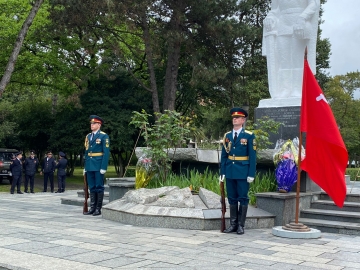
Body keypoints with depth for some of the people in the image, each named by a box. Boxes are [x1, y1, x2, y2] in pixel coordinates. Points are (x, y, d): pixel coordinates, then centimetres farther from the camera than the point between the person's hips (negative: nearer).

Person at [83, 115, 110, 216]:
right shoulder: (88, 136, 14)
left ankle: (98, 209, 7)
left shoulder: (104, 136, -5)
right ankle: (92, 208, 16)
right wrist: (85, 166, 12)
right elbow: (86, 152, 16)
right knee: (92, 187, 10)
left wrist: (104, 167, -16)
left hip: (98, 166, -6)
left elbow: (106, 153, -10)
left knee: (99, 187, 1)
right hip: (89, 166, 6)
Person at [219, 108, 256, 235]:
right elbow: (224, 155, 10)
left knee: (243, 199, 2)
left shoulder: (249, 136, -3)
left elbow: (252, 156, -6)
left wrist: (251, 174, -10)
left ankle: (241, 225, 10)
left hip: (243, 172, -4)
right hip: (230, 172, 4)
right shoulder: (227, 136, 8)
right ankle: (233, 224, 18)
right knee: (232, 198, 10)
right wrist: (222, 172, 5)